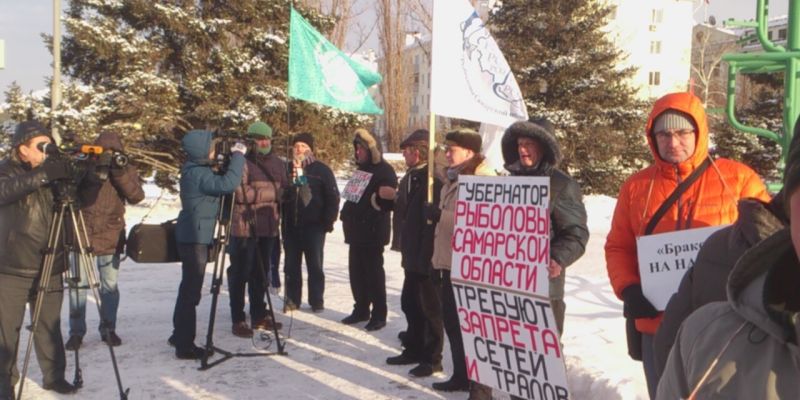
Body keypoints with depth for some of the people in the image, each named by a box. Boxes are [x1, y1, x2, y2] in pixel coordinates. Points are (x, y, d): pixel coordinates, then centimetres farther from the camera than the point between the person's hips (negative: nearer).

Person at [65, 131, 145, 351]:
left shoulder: (125, 170, 5)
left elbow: (136, 196, -8)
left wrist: (119, 172, -19)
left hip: (111, 238, 1)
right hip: (82, 236, -1)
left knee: (110, 286, 7)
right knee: (78, 285, 0)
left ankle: (108, 329, 21)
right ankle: (76, 331, 12)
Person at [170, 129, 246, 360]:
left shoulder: (196, 170, 12)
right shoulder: (197, 173, -19)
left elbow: (218, 185, 17)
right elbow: (227, 184, -30)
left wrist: (232, 157, 5)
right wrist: (238, 155, -19)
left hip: (194, 236, 10)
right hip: (195, 237, -10)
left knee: (189, 288, 19)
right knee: (191, 291, -6)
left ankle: (180, 336, 31)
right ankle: (185, 346, 0)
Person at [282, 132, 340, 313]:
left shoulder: (321, 169, 0)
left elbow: (332, 196, -2)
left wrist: (328, 221, -7)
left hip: (314, 225, -3)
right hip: (290, 225, 3)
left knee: (315, 265, 3)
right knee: (291, 265, 8)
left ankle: (317, 300, 12)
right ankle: (292, 299, 18)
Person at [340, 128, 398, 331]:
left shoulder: (384, 170, -10)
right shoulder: (361, 169, 18)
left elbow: (389, 200, -17)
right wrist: (347, 214, 20)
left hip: (373, 230, -8)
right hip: (356, 229, 9)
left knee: (373, 271, -3)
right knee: (356, 270, 12)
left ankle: (379, 314, 5)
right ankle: (361, 309, 24)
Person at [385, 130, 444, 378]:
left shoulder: (434, 179, -18)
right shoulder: (409, 178, 12)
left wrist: (426, 255, -24)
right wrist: (403, 246, 12)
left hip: (428, 257, -9)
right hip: (412, 255, 9)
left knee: (430, 307, 2)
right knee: (410, 303, 17)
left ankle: (432, 358, 14)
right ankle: (413, 349, 32)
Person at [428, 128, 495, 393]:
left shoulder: (482, 179, -14)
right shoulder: (452, 178, 15)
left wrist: (441, 215, -21)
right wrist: (438, 256, 19)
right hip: (449, 262, 9)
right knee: (451, 319, 15)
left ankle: (479, 381, 11)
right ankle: (461, 374, 28)